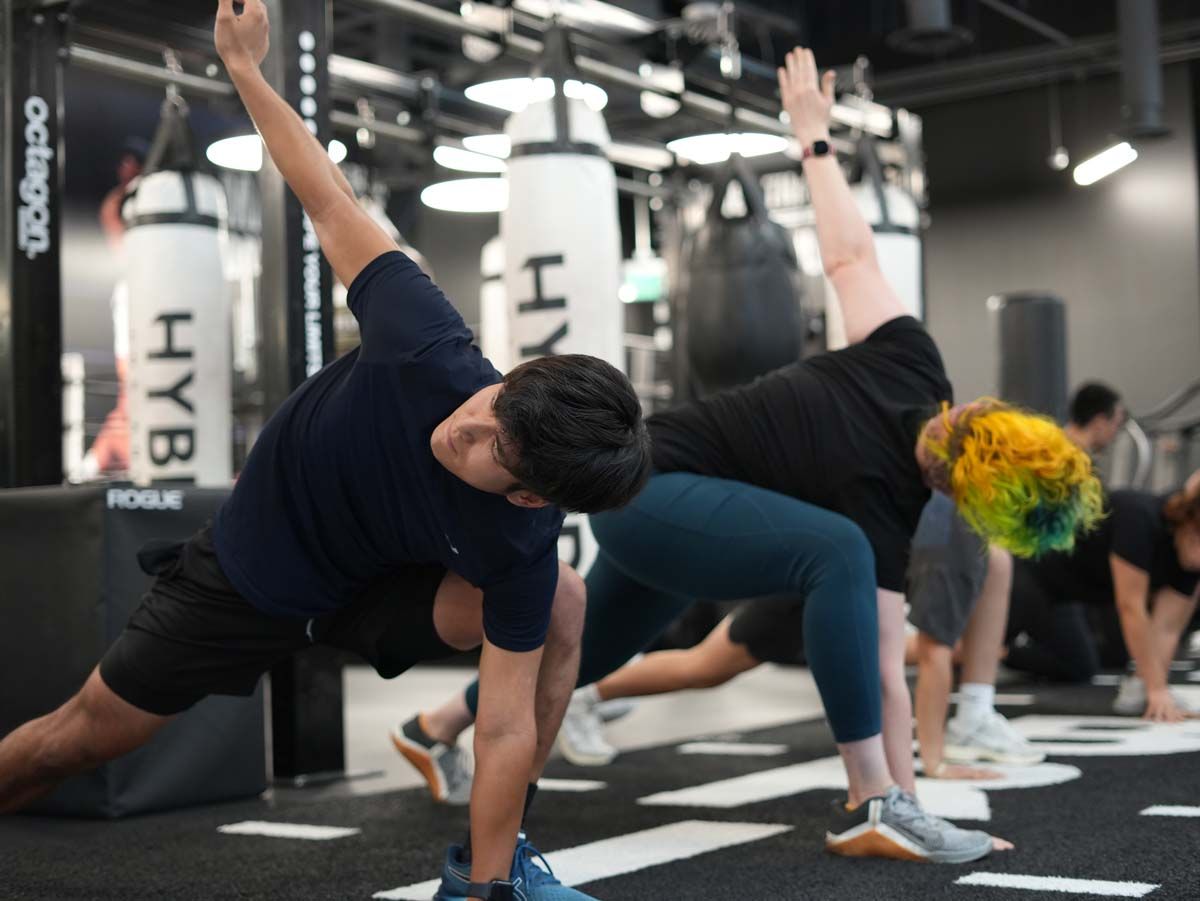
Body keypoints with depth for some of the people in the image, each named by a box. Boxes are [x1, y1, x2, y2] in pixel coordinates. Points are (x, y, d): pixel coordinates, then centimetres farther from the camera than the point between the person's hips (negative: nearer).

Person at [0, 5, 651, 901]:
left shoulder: (520, 548, -34)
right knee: (84, 735, 3)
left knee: (560, 604, -24)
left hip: (376, 588, -1)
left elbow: (508, 729, -28)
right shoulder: (430, 351, -36)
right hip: (251, 578, 1)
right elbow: (335, 209, -23)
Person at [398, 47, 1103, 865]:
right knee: (838, 552, -32)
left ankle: (440, 724, 52)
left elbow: (849, 253, -5)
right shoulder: (885, 512, -25)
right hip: (652, 496, -9)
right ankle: (874, 808, -30)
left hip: (638, 480, 9)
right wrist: (904, 792, -19)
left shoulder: (909, 365, -12)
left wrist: (814, 135, 8)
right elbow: (884, 671, -24)